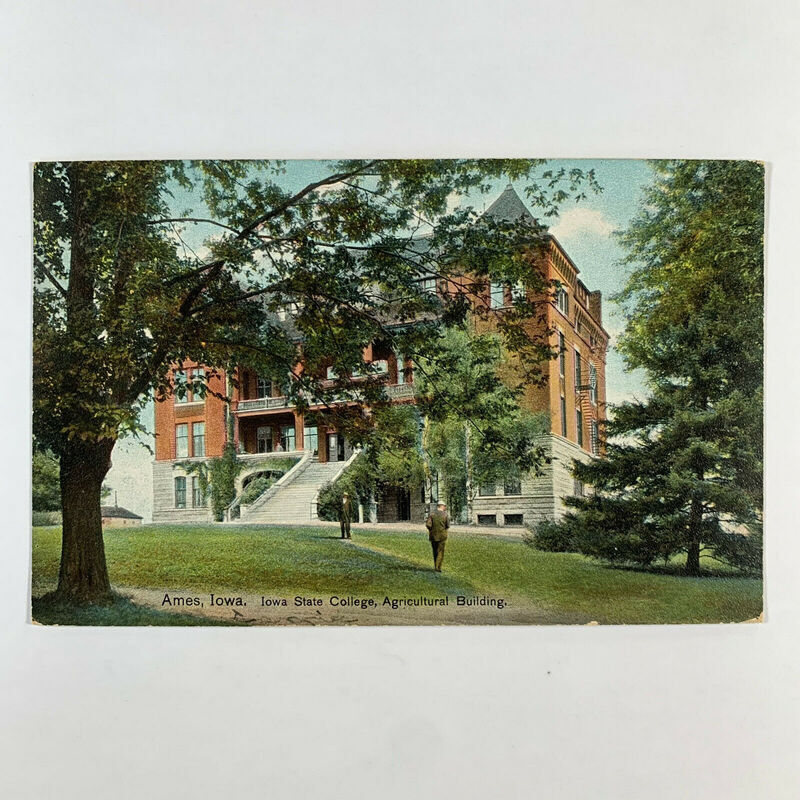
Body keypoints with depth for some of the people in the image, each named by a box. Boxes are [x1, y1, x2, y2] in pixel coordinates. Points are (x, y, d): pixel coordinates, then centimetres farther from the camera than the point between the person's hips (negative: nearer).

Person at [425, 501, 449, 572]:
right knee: (440, 552, 5)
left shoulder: (432, 513, -5)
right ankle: (438, 567, -4)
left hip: (433, 536, 2)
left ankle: (436, 566, 24)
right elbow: (448, 525, 1)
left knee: (435, 552, 16)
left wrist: (431, 530, 5)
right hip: (442, 536, -2)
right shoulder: (445, 515, -7)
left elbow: (428, 524, -14)